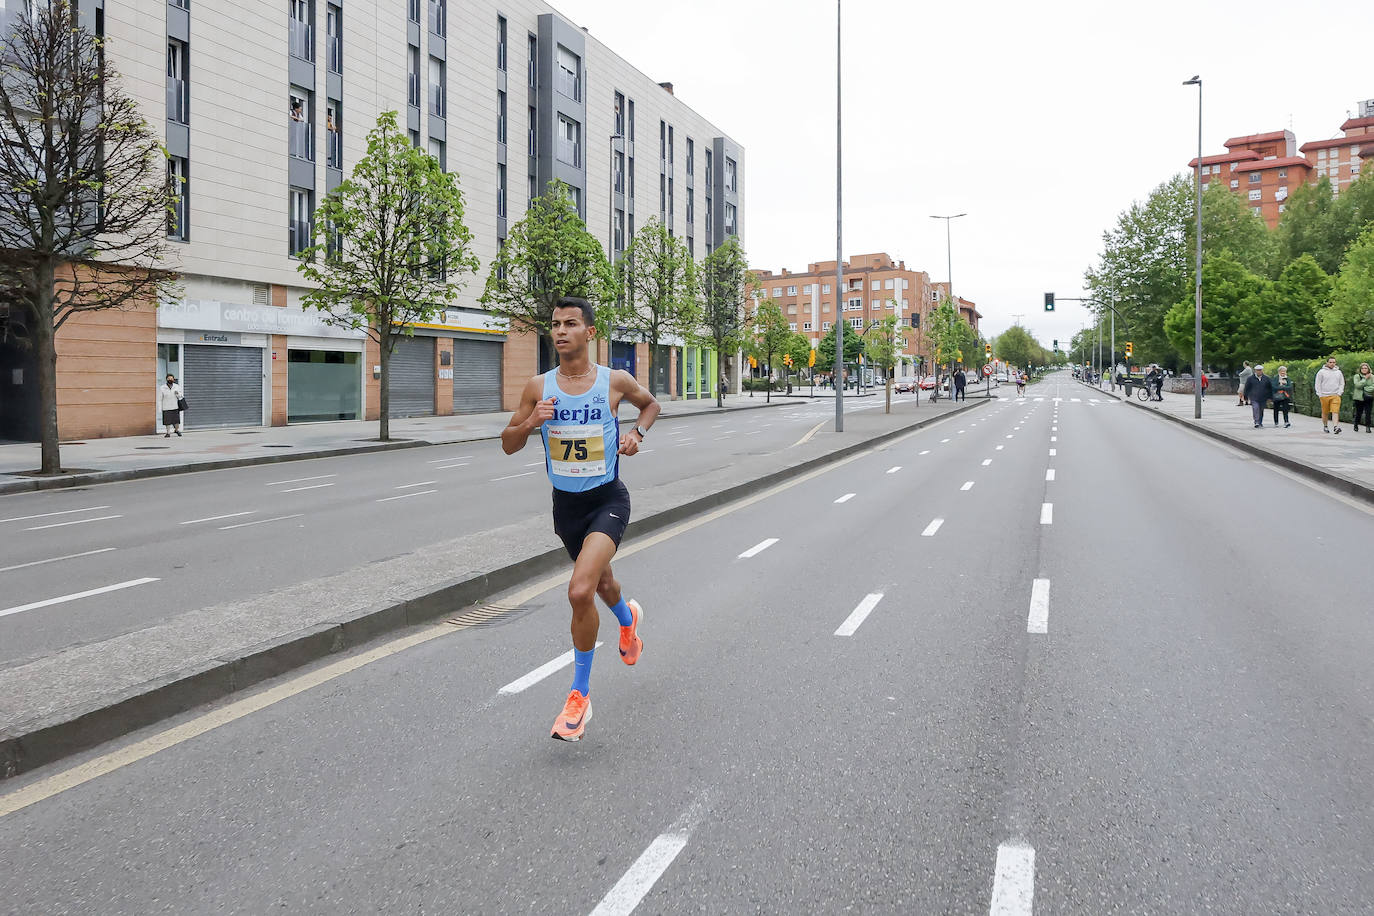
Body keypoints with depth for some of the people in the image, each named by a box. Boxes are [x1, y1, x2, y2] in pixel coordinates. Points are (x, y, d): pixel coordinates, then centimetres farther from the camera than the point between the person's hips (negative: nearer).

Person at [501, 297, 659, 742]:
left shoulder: (615, 381, -7)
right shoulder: (538, 387, -3)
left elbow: (650, 403, 15)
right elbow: (508, 445, 2)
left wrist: (638, 432, -4)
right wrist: (530, 422, -17)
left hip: (607, 500, -4)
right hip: (565, 502, 4)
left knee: (580, 591, -22)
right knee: (600, 581, 23)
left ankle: (580, 695, -4)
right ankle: (628, 617, 62)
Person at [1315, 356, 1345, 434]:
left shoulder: (1339, 372, 11)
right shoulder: (1321, 372, 2)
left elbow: (1342, 384, 14)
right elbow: (1317, 384, 2)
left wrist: (1339, 393, 0)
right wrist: (1320, 395, -4)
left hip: (1335, 395, 1)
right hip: (1324, 395, -1)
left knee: (1335, 412, -11)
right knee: (1325, 412, 7)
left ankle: (1336, 427, -19)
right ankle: (1325, 426, 23)